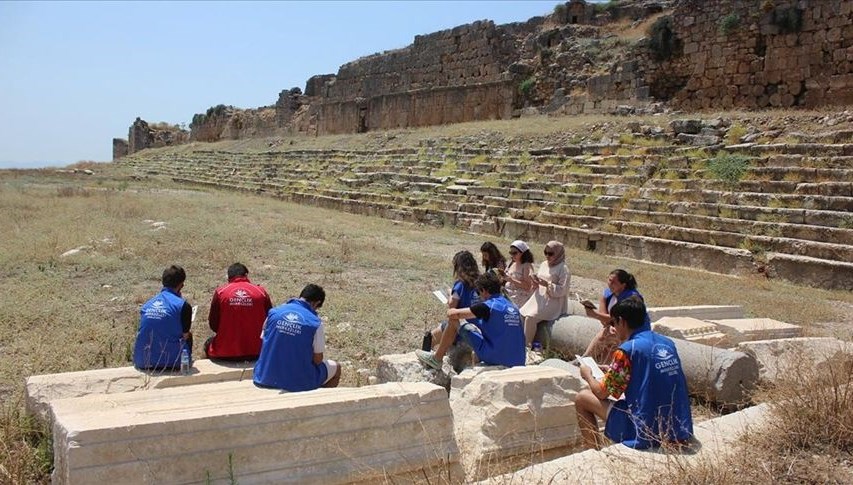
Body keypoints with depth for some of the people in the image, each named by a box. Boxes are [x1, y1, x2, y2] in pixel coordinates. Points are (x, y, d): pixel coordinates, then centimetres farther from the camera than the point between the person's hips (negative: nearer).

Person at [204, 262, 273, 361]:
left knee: (209, 343, 33)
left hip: (225, 353, 0)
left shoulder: (220, 292, -6)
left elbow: (213, 325, 0)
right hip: (255, 352, 0)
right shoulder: (261, 292, -5)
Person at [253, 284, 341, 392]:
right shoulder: (315, 323, -12)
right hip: (298, 383, -4)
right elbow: (317, 360, -7)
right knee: (335, 367, 23)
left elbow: (264, 343, 6)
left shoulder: (274, 312, -3)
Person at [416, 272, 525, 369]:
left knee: (453, 321, 3)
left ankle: (436, 359, 17)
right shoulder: (512, 307, 11)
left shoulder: (488, 306, -10)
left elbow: (451, 313, -7)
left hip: (496, 359, -7)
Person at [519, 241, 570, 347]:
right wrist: (536, 283, -3)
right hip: (539, 299, 8)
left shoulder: (563, 269, -8)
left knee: (530, 318, -25)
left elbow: (562, 290, -14)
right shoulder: (544, 264, 13)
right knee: (520, 314, -11)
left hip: (552, 303, -7)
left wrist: (547, 284, -23)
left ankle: (527, 345, -14)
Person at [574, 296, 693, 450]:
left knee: (582, 398, 8)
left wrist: (588, 375, 16)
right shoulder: (667, 343, 7)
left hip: (647, 433, -7)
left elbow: (602, 392, -4)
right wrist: (611, 370, 28)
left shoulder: (627, 350, -14)